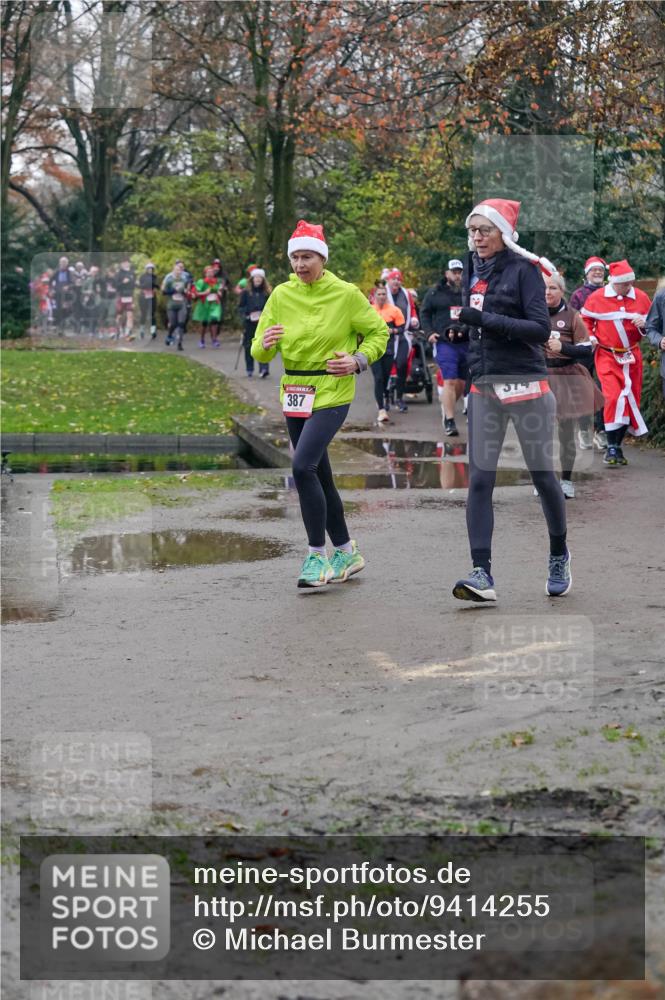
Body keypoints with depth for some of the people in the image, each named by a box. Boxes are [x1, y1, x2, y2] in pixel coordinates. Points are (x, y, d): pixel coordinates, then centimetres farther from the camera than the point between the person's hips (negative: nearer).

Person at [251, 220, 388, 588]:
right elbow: (259, 353, 2)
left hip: (331, 394, -5)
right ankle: (346, 551, 28)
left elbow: (378, 332, 6)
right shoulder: (281, 296, 2)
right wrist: (265, 343, -21)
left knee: (303, 467, -21)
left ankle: (317, 555, -10)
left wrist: (358, 360, -10)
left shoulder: (346, 294, -7)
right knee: (319, 476, 12)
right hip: (294, 393, 5)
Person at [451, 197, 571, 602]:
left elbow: (541, 328, -16)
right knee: (479, 480, -6)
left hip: (526, 385, -5)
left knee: (543, 474, 5)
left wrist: (486, 320, -22)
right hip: (484, 387, 5)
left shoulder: (524, 269, -7)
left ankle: (559, 555, 28)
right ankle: (482, 573, -10)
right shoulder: (474, 269, 11)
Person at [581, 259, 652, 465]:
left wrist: (643, 324, -14)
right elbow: (585, 319, 11)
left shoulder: (641, 297, -1)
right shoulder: (596, 297, -6)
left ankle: (618, 446, 20)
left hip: (632, 356, 3)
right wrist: (590, 336, -3)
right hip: (607, 356, -3)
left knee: (630, 400, 6)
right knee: (613, 397, -18)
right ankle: (611, 448, -12)